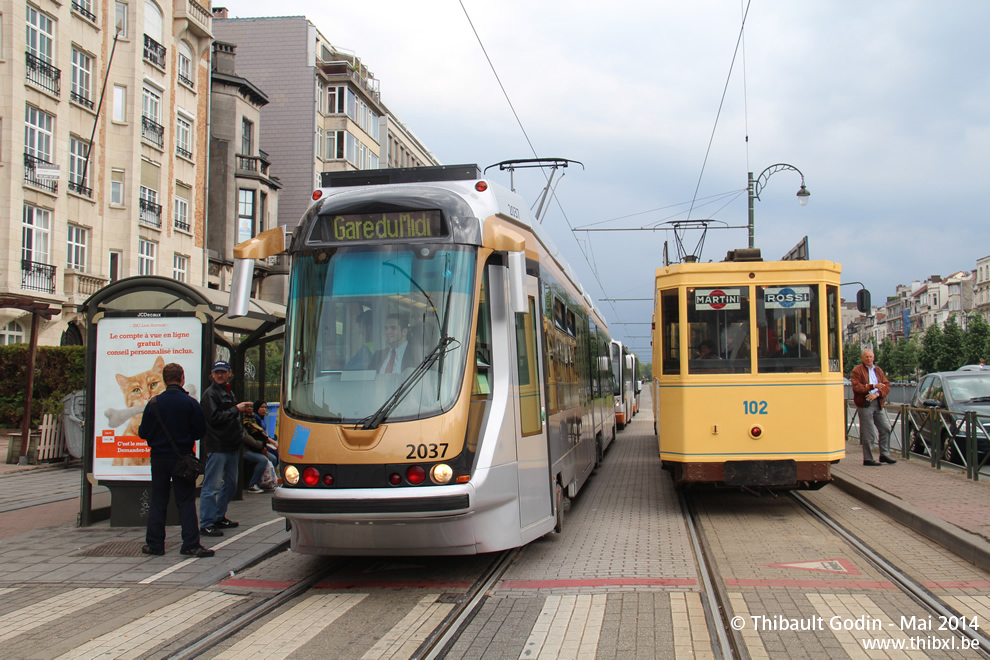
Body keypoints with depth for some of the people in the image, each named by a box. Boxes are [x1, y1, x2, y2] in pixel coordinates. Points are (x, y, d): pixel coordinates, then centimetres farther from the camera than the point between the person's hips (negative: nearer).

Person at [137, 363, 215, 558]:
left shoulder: (154, 403, -5)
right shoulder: (191, 403, -9)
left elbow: (143, 433, -1)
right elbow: (200, 431, -4)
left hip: (159, 458, 2)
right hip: (183, 457, -2)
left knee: (158, 501, 11)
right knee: (186, 502, 2)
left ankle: (154, 544, 13)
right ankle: (191, 545, -2)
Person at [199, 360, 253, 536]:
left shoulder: (228, 392, 18)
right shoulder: (210, 394, -9)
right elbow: (214, 418, -19)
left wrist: (243, 410, 12)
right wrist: (236, 409, -15)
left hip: (232, 445, 9)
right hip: (217, 447, -9)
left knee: (230, 484, 16)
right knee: (212, 486, -8)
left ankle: (219, 517, 27)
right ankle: (206, 524, -6)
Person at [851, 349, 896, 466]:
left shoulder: (878, 370, 16)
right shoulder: (857, 371, -1)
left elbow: (887, 386, 6)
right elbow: (857, 387, -13)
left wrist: (877, 394, -11)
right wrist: (873, 386, -17)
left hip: (878, 404, 6)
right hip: (864, 404, -6)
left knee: (885, 428, 6)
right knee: (868, 433, -4)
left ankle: (884, 455, 18)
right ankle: (868, 459, 3)